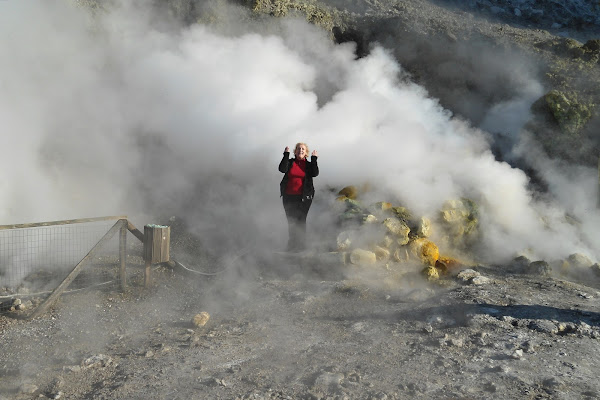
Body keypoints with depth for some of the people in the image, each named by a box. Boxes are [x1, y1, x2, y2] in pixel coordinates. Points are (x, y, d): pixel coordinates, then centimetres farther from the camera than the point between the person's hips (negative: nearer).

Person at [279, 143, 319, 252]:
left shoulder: (309, 165, 7)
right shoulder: (290, 162, 8)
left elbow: (315, 173, -11)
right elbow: (282, 169, -11)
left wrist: (314, 159, -11)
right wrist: (286, 155, -13)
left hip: (304, 197, -1)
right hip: (289, 197, 2)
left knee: (300, 221, -4)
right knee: (291, 221, 6)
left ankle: (300, 245, 4)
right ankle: (291, 245, 16)